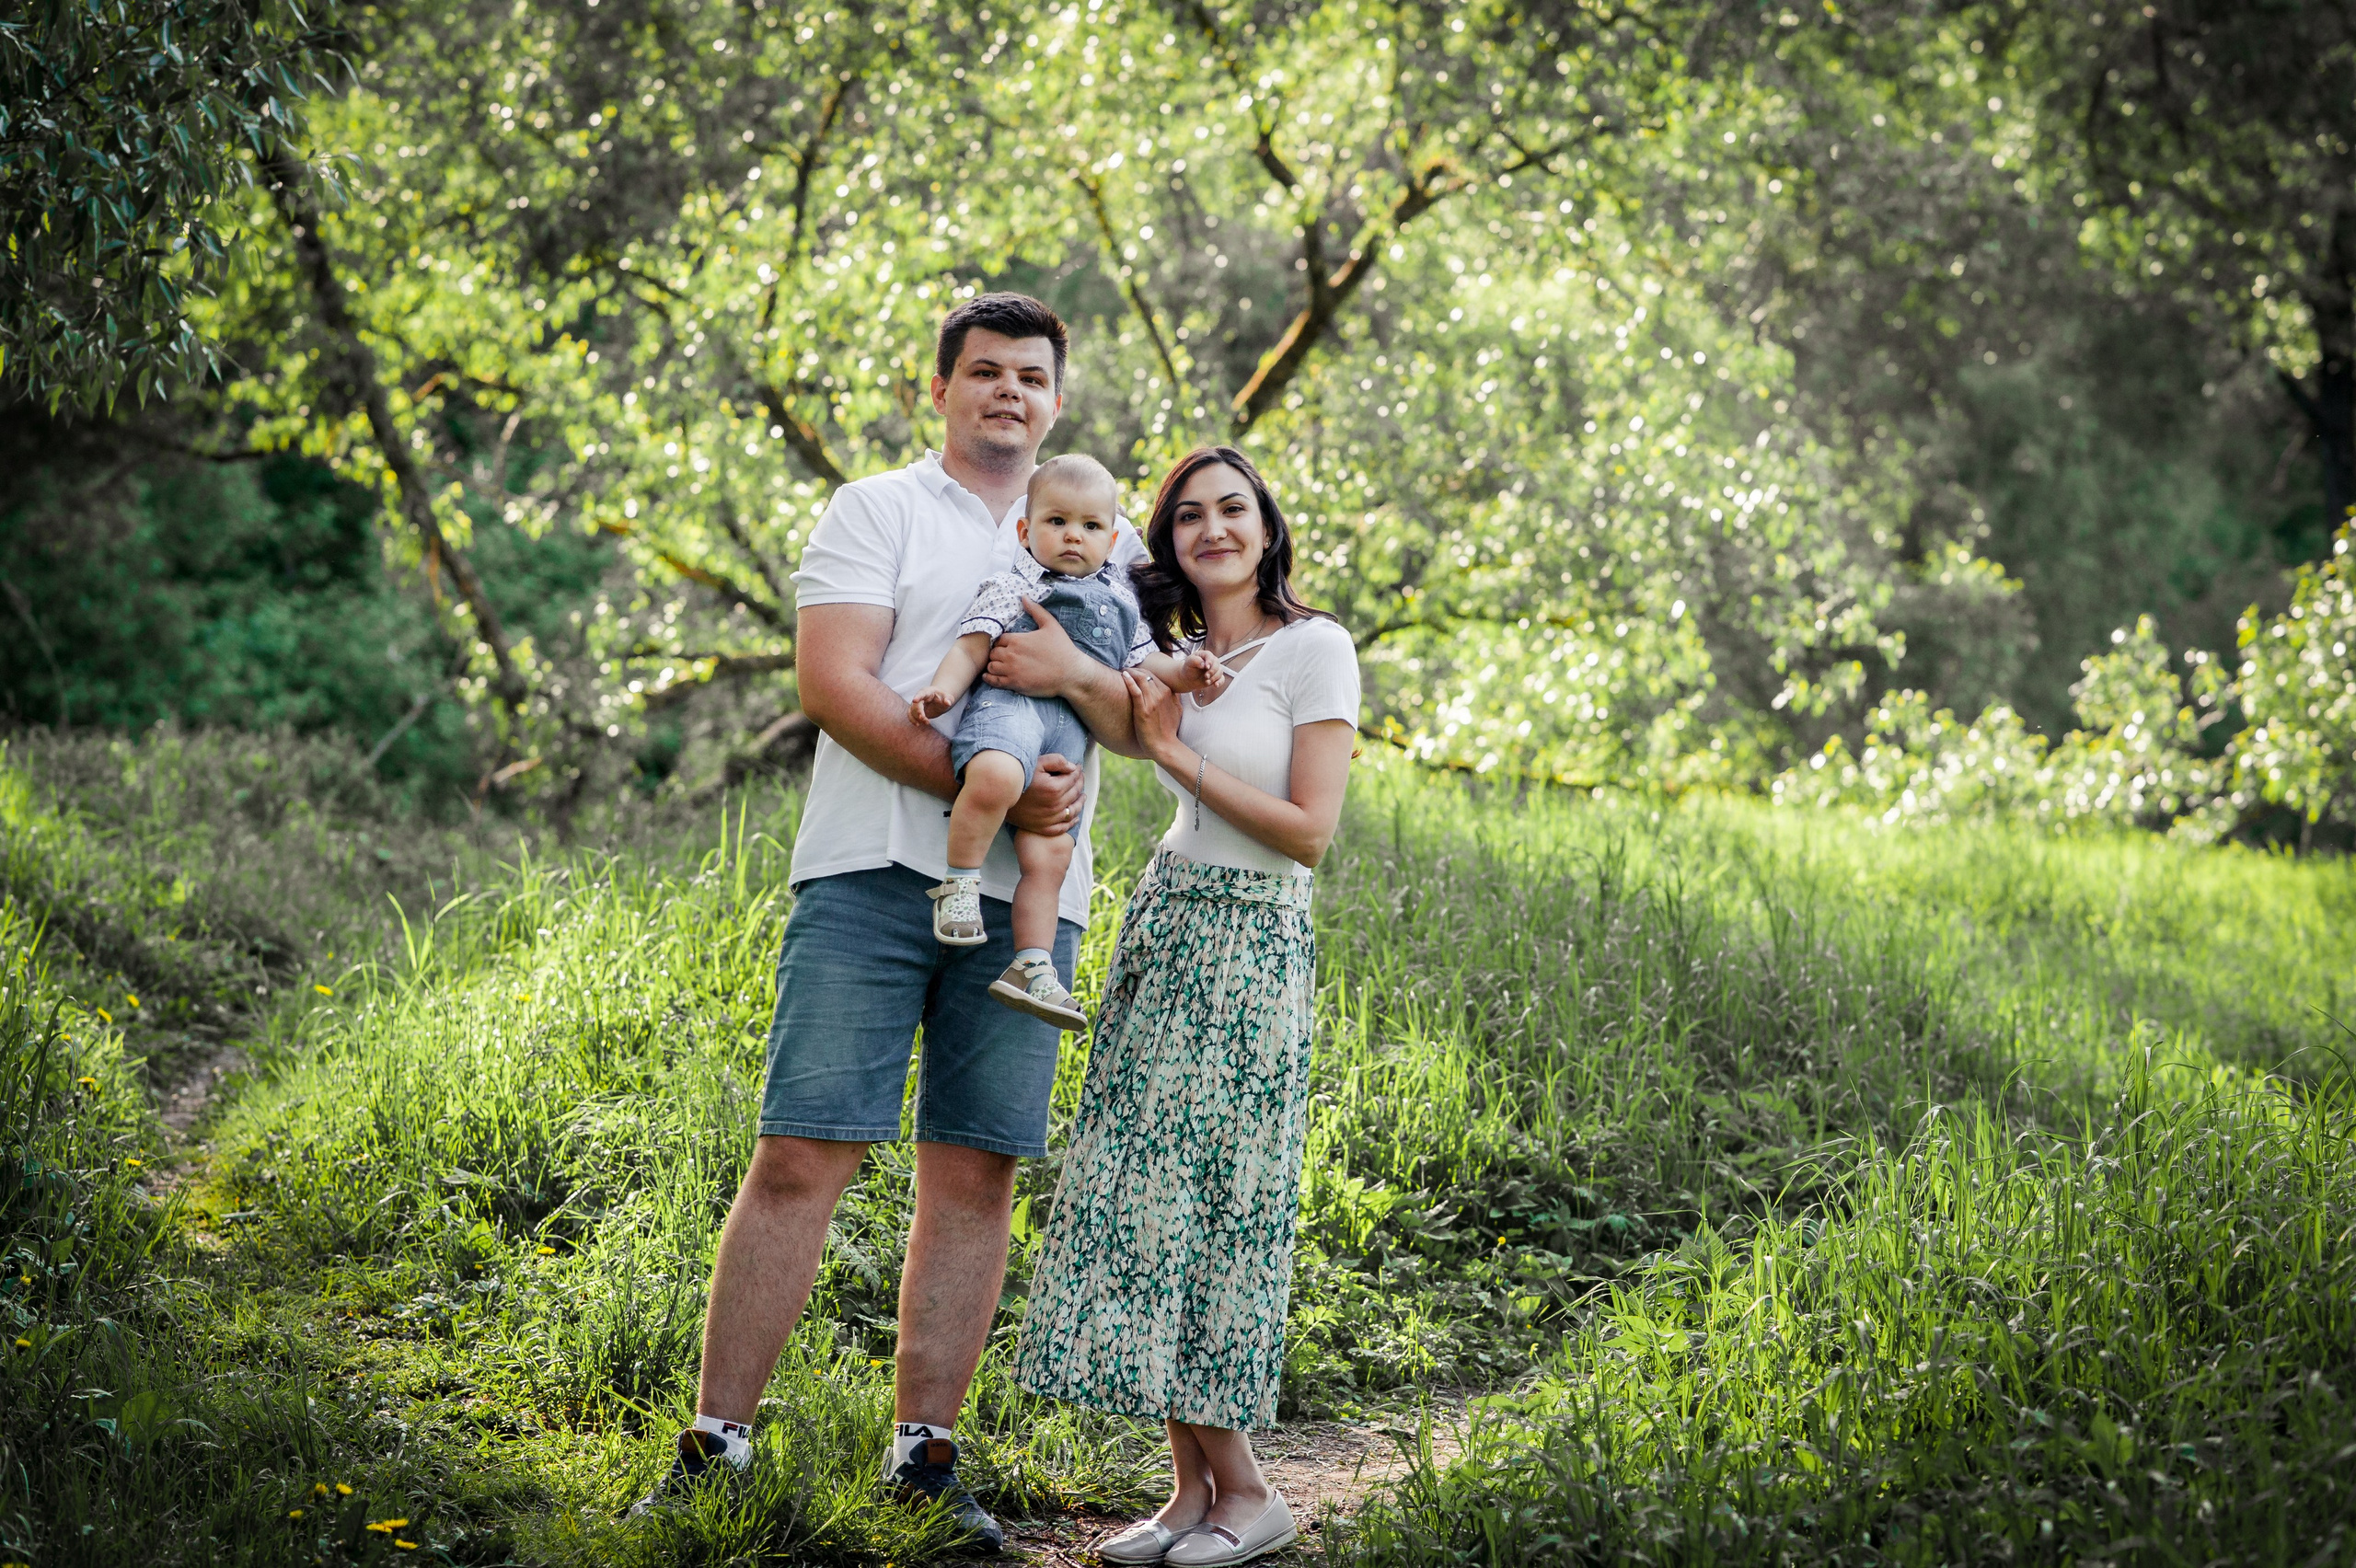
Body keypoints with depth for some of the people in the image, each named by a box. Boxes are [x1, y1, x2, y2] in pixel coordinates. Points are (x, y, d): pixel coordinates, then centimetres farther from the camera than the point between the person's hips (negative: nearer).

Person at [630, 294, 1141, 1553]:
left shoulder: (1101, 545, 20)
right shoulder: (877, 510, 8)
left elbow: (1146, 727, 13)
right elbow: (833, 682, -5)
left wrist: (1077, 675, -11)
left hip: (1025, 897, 4)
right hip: (875, 870, -3)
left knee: (976, 1173, 2)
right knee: (800, 1156, -7)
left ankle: (924, 1451, 9)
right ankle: (716, 1442, -3)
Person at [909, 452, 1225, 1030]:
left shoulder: (1119, 599, 27)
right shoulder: (1014, 585, 9)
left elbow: (1145, 659, 30)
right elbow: (973, 643, 2)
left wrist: (1185, 672, 10)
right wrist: (942, 688, -15)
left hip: (1072, 733, 6)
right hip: (1013, 701, -6)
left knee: (1049, 852, -2)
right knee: (996, 777, -39)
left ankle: (1032, 966, 4)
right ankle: (960, 879, -21)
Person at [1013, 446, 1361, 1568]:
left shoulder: (1314, 649, -7)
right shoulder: (1180, 656, 13)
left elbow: (1310, 832, -11)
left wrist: (1178, 755, -12)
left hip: (1251, 947, -7)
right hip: (1160, 928, 7)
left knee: (1208, 1205, -7)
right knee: (1139, 1199, 2)